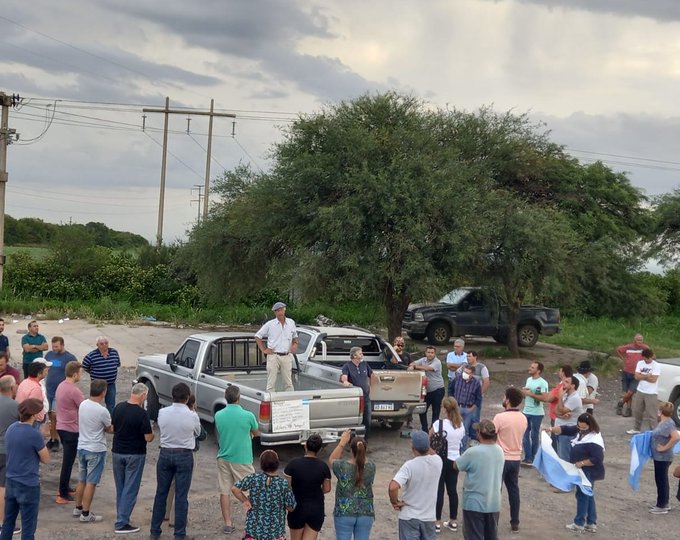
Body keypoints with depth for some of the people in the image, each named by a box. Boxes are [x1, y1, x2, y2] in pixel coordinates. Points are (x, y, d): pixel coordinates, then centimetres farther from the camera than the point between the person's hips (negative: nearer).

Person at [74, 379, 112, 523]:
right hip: (96, 450, -7)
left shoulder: (83, 405, -1)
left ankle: (78, 508, 30)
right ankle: (85, 514, 4)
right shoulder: (102, 411, -21)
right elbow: (110, 430, -6)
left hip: (81, 447, 7)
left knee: (81, 480, 19)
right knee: (91, 483, 0)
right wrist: (114, 426, 15)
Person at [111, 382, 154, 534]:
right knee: (130, 489, 1)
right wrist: (152, 434, 4)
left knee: (120, 488, 18)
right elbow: (148, 438, -16)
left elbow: (113, 428, 11)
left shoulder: (118, 408, -1)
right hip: (135, 455, -6)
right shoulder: (142, 413, -20)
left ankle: (122, 517, 27)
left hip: (117, 452, 6)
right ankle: (121, 523, 0)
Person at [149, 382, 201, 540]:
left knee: (161, 493, 13)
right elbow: (197, 433, 5)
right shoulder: (192, 416, -12)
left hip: (165, 454, 3)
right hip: (184, 456, -3)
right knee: (181, 496, 3)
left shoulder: (162, 413, -6)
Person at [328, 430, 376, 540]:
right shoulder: (371, 467, -7)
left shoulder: (342, 466, -14)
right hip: (366, 514, 2)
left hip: (344, 513, -2)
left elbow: (331, 460, 8)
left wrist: (342, 442, 12)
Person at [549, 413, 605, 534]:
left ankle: (579, 524, 12)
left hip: (588, 472, -10)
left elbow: (598, 459, -28)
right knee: (588, 496, 15)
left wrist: (582, 463, -25)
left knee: (582, 495, 1)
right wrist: (551, 430, -9)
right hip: (582, 471, 10)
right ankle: (591, 524, 23)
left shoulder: (594, 440, -27)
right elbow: (566, 430, 5)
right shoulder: (579, 430, 0)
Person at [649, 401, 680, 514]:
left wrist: (665, 447, -25)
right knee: (663, 480, 19)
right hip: (659, 457, 10)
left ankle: (661, 506, 10)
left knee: (661, 481, 0)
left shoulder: (667, 424, -22)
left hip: (663, 458, -10)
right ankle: (664, 504, 30)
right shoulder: (664, 422, 5)